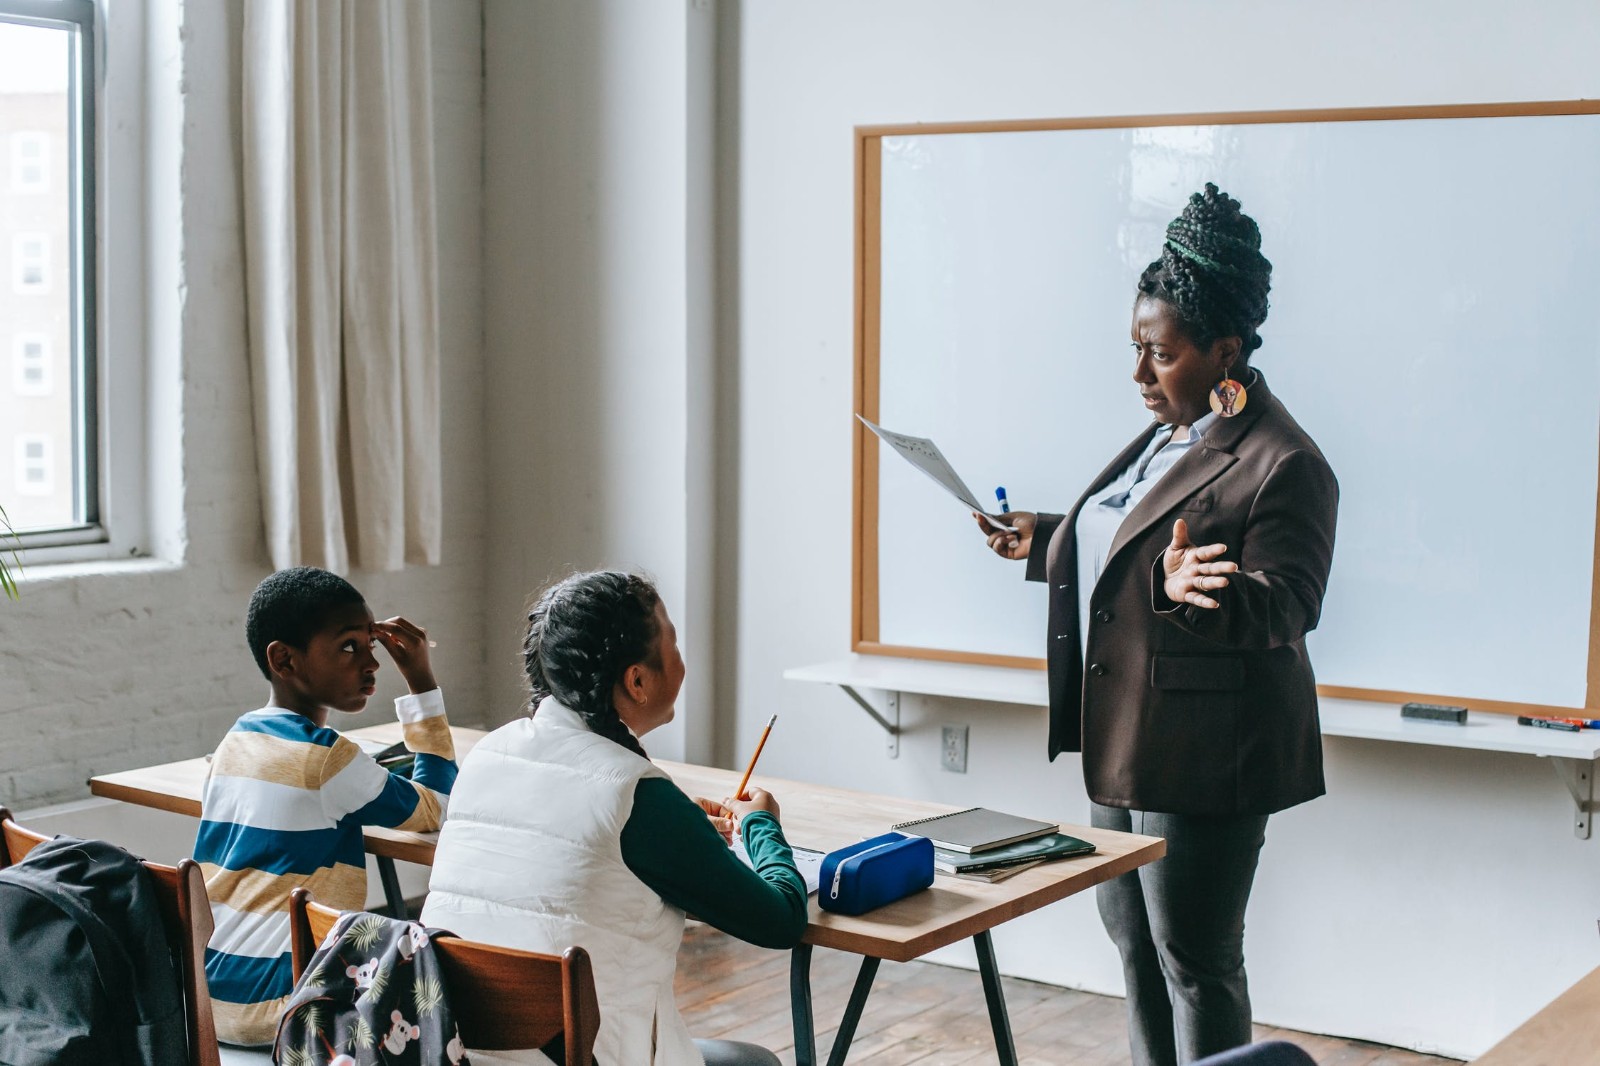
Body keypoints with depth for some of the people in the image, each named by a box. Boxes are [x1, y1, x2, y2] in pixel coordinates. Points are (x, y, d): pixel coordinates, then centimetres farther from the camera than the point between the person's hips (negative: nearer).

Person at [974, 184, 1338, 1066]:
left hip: (1203, 761, -10)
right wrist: (1042, 542, 23)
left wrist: (1194, 588, -40)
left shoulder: (1282, 465, -18)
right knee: (1133, 940, 19)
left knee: (1195, 962, 1)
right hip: (1125, 744, 10)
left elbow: (1286, 606, -23)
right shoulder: (1167, 436, 12)